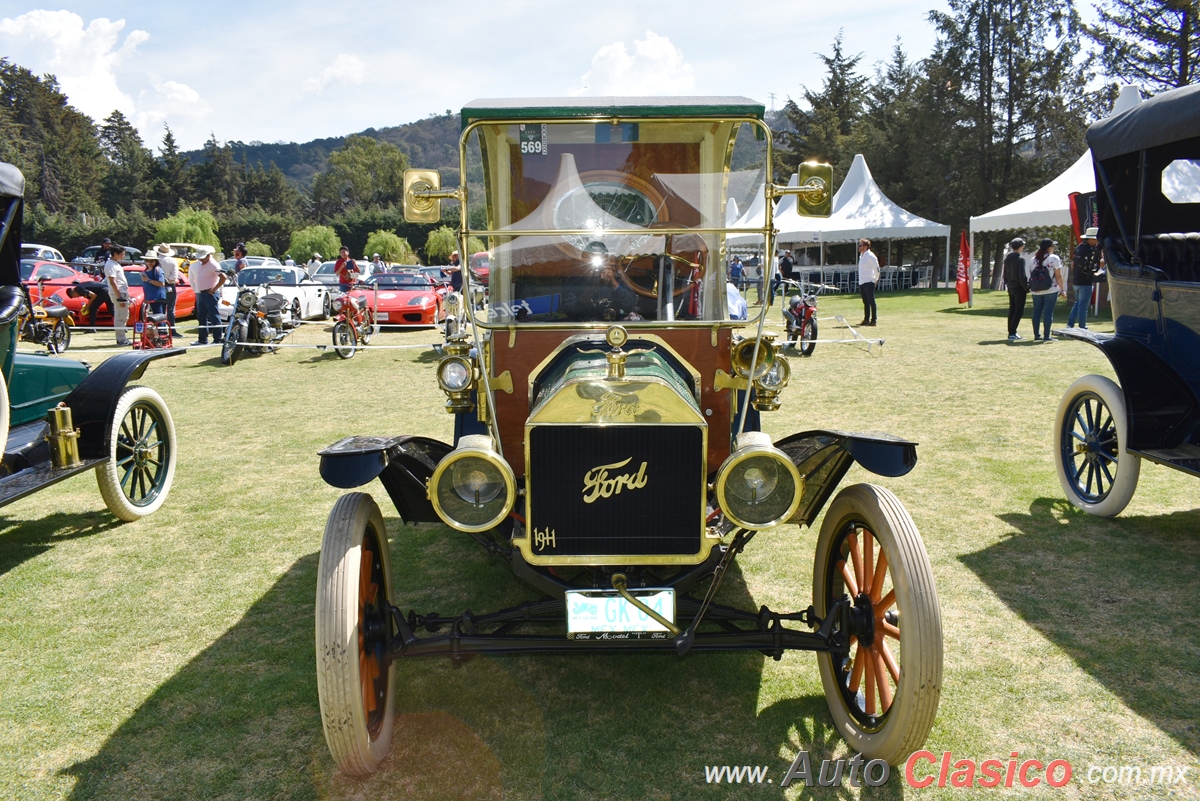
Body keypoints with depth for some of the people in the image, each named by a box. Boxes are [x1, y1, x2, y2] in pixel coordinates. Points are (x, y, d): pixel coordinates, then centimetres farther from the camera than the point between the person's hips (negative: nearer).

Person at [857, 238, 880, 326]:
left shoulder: (871, 256, -11)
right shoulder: (861, 255, 14)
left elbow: (877, 269, -12)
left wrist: (875, 280, -5)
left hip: (868, 282, -9)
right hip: (861, 283, 9)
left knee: (871, 302, -6)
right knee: (865, 302, 12)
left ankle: (874, 320, -4)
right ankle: (866, 320, 17)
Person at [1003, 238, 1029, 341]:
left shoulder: (1007, 258, 9)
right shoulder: (1020, 259, -16)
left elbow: (1005, 274, 15)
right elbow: (1022, 276, -18)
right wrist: (1026, 288, -9)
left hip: (1010, 287, 8)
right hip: (1019, 288, -8)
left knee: (1012, 310, 14)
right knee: (1019, 310, -4)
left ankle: (1011, 332, 18)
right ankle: (1012, 333, -8)